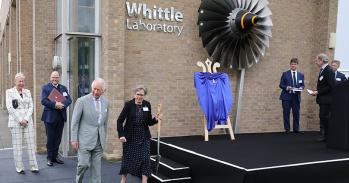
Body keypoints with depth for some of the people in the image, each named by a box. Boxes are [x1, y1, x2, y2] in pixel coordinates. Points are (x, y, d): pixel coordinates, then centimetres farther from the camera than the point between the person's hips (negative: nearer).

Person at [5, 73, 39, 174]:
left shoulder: (27, 92, 12)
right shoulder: (9, 92, 2)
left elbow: (31, 107, 8)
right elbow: (10, 108, -6)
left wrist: (26, 119, -5)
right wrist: (20, 120, -11)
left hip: (28, 122, 3)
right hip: (15, 122, -3)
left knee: (31, 144, 2)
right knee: (17, 145, 0)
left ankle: (33, 166, 7)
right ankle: (19, 168, 9)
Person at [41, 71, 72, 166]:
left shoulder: (63, 88, 13)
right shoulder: (45, 87, 0)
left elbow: (69, 100, 3)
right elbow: (43, 101, -12)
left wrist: (63, 104, -17)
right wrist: (55, 104, -23)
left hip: (61, 117, 4)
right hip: (50, 117, -4)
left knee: (58, 138, 11)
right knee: (50, 138, 3)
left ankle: (55, 156, 23)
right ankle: (49, 158, 14)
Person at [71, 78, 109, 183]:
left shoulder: (105, 103, 7)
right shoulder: (82, 101, -7)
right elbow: (75, 121, -6)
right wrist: (74, 139, -9)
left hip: (99, 141, 4)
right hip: (85, 139, -4)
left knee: (96, 167, 5)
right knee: (84, 164, -6)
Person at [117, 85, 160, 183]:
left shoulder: (147, 105, 0)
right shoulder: (129, 104, -9)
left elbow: (149, 122, 7)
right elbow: (120, 120, -7)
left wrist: (155, 119, -13)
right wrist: (121, 135, -14)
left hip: (144, 136, 2)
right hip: (130, 136, -2)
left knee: (145, 159, -6)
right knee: (127, 158, 9)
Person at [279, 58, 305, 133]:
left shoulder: (301, 75, 10)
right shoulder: (285, 74, 2)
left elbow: (302, 85, 12)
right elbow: (281, 85, 1)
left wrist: (301, 88, -10)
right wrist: (286, 87, -17)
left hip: (296, 96, 2)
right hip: (286, 96, -2)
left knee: (296, 113, 5)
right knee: (286, 113, 0)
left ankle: (296, 128, 16)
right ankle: (287, 129, 10)